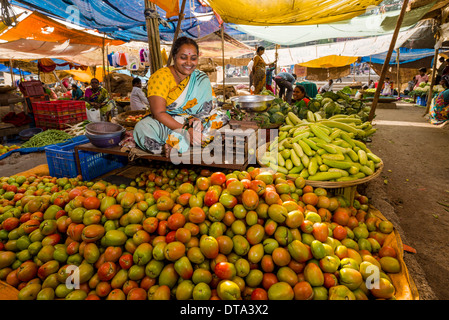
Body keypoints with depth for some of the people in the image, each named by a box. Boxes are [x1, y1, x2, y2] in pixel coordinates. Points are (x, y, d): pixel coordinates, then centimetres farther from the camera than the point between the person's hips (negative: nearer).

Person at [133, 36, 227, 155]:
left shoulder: (201, 79, 1)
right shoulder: (160, 76, -14)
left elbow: (208, 107, -5)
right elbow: (158, 113, -22)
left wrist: (198, 120, -29)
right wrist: (184, 130, -31)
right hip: (164, 122, -4)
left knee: (222, 119, -16)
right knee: (142, 128, -33)